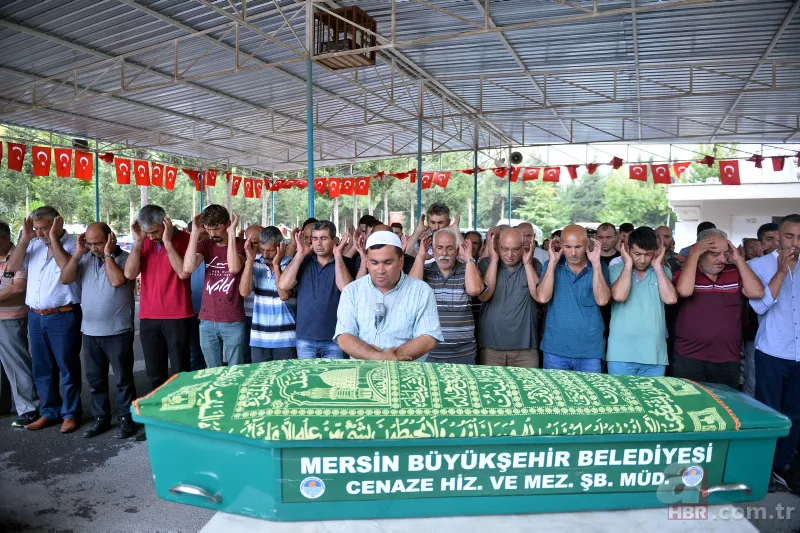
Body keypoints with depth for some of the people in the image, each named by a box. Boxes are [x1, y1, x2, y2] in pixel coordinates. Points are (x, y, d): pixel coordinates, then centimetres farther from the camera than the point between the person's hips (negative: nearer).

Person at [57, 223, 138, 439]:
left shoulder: (124, 258, -9)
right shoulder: (85, 258, 7)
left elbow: (117, 281, -25)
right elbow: (65, 279, -1)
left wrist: (108, 254, -16)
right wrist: (78, 253, -7)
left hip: (118, 331, -5)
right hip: (90, 331, 6)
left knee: (123, 378, 4)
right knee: (95, 379, 14)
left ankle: (126, 418, 16)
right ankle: (101, 418, 28)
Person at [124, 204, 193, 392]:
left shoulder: (183, 239, -6)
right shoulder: (143, 241, 8)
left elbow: (184, 272, -20)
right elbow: (130, 274, -4)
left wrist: (167, 242, -18)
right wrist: (138, 241, -8)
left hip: (178, 317, -4)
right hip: (148, 318, 4)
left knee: (180, 371, 3)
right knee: (154, 374, 12)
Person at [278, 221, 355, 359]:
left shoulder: (344, 262, 0)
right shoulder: (304, 261, 7)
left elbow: (346, 289, -18)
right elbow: (283, 285, -7)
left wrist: (338, 255, -13)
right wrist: (300, 254, -5)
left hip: (334, 338, -2)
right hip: (305, 338, 2)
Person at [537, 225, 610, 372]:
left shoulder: (599, 268, 1)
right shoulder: (552, 266, 1)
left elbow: (602, 300, -14)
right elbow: (542, 298, -13)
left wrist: (596, 263, -15)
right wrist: (552, 262, -13)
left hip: (590, 350, 0)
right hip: (555, 348, 0)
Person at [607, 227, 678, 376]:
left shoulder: (663, 271, 9)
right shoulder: (615, 270, 1)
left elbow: (670, 298, -8)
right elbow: (619, 296, -17)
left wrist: (657, 265, -2)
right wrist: (628, 264, -7)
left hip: (654, 354, 2)